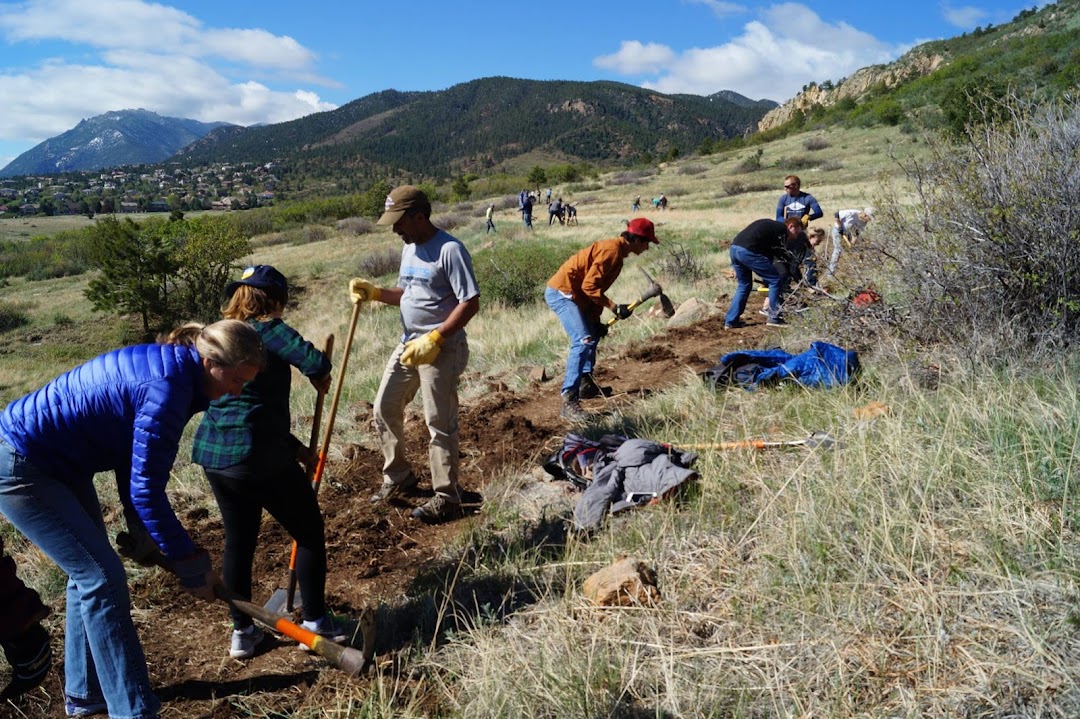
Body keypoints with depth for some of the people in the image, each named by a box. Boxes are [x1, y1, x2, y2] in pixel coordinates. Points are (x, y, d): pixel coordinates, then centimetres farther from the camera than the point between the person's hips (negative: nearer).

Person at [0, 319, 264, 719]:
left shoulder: (168, 366, 1)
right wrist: (191, 564, -17)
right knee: (102, 577, -8)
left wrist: (143, 535, 11)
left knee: (89, 570, 16)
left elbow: (133, 463, 9)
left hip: (58, 463, 10)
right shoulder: (168, 387, -28)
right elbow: (147, 490, -25)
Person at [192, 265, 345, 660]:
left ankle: (242, 632, 28)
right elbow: (315, 362, -26)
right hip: (258, 454, -8)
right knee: (309, 531, 9)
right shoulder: (267, 329, -9)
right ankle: (315, 623, 17)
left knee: (238, 541, 19)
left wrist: (295, 447, 21)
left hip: (213, 452, 8)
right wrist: (319, 376, 0)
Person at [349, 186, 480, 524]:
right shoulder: (410, 248, 10)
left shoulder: (449, 250, -18)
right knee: (385, 409, 15)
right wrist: (375, 292, 2)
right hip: (408, 344, 9)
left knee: (439, 423, -1)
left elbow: (470, 303, -21)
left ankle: (446, 498, 13)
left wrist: (435, 339, -24)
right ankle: (398, 477, 33)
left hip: (442, 348, -9)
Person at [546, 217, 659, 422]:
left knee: (593, 335, 25)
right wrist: (613, 307, -20)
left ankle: (586, 385, 36)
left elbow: (597, 286, 16)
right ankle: (569, 402, -25)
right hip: (561, 292, -11)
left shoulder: (617, 252, 14)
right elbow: (589, 286, -22)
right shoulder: (612, 250, -16)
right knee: (583, 341, -21)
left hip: (573, 295, 11)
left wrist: (595, 320, 10)